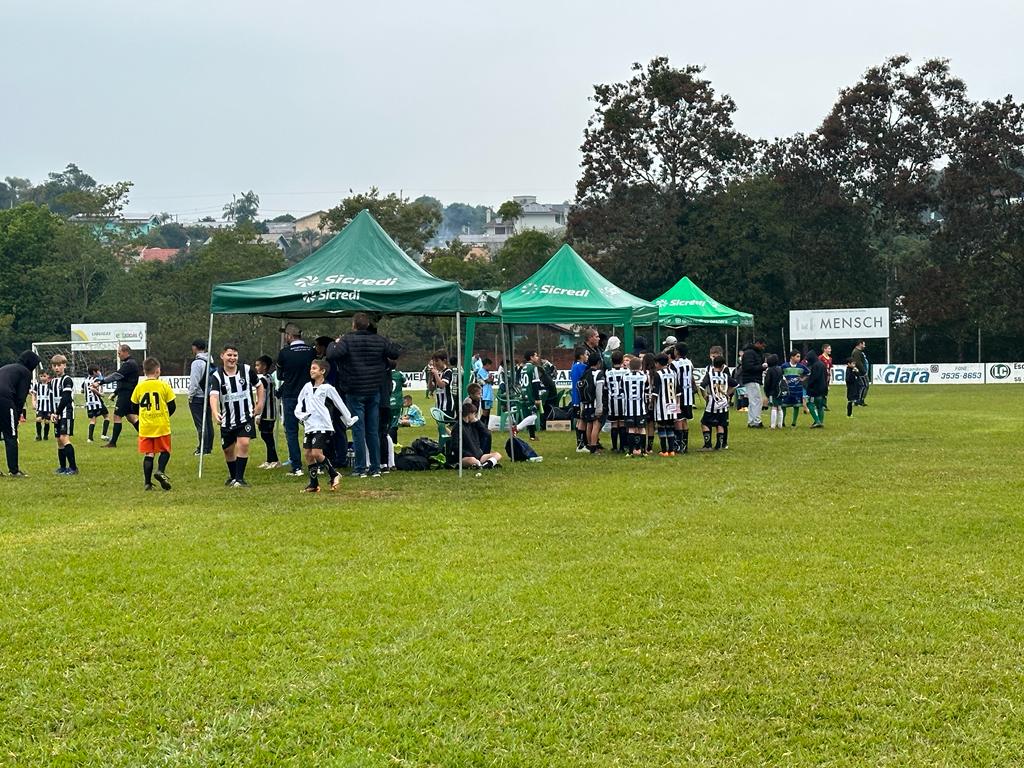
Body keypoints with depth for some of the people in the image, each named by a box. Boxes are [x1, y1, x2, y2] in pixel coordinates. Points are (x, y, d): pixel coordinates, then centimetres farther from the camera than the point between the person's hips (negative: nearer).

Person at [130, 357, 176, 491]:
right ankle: (160, 471, -14)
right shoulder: (163, 385, -4)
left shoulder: (139, 386, 1)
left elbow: (135, 406, 8)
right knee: (165, 451, 11)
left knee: (148, 454, 6)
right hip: (162, 426, -2)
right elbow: (172, 406, -2)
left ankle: (147, 482, 2)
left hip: (145, 428, 2)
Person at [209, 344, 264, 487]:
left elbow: (259, 385, 12)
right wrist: (215, 413, -43)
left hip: (246, 416, -1)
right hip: (228, 420, 1)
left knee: (243, 443, -19)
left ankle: (239, 478, -12)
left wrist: (260, 403, 2)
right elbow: (213, 396, -26)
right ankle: (232, 476, 37)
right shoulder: (217, 376, -11)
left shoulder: (247, 370, -5)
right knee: (228, 449, 11)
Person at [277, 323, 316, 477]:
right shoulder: (311, 351, 0)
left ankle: (296, 467, -2)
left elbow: (279, 376, 5)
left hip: (290, 396, -3)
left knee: (291, 432, 3)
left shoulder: (284, 353, -9)